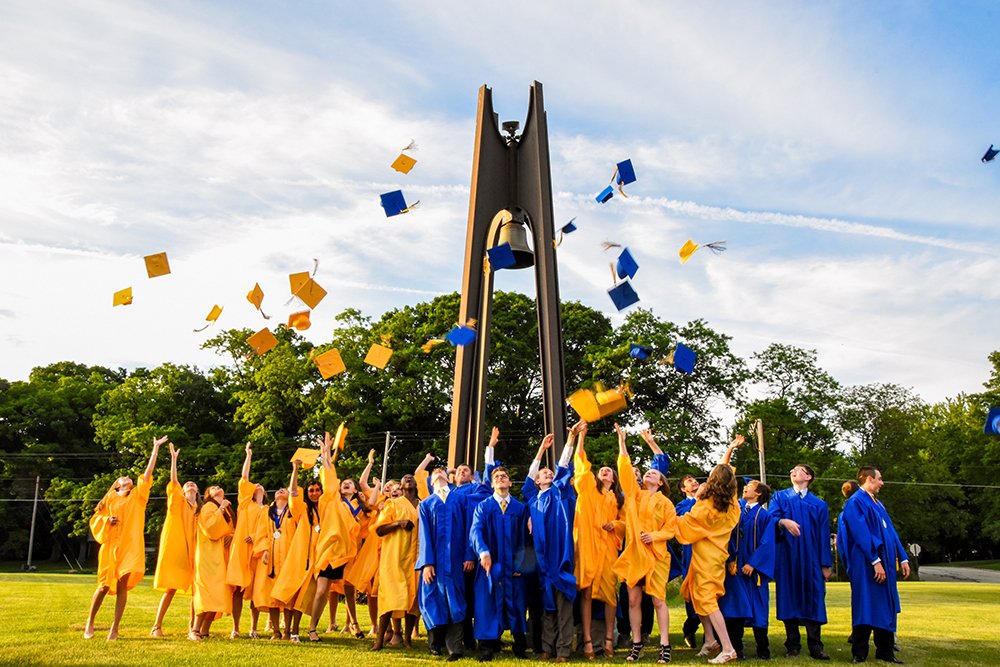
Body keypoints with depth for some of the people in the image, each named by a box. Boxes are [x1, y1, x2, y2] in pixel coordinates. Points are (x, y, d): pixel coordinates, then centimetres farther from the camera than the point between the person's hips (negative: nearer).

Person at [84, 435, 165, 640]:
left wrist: (156, 448, 2)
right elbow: (96, 519, 13)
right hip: (110, 546, 0)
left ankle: (115, 627, -3)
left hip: (130, 547, 0)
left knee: (122, 585, -8)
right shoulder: (110, 498, 13)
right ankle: (90, 622, 20)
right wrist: (107, 520, -9)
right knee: (104, 585, 1)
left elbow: (148, 472, 6)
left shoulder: (137, 496, 12)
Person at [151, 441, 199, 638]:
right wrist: (174, 459, -15)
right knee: (171, 588, -9)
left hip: (191, 551, 5)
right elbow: (173, 482, -9)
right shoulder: (177, 501, 7)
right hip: (173, 548, -5)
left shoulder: (198, 509, 18)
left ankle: (192, 624, 13)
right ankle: (157, 626, 0)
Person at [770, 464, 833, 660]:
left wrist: (826, 564, 1)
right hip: (787, 557, 0)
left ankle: (815, 646, 0)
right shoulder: (780, 497, 12)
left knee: (813, 599, -4)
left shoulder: (819, 505, 13)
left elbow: (824, 536, 8)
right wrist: (783, 521, -27)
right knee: (789, 598, -1)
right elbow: (771, 518, -5)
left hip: (811, 559, 1)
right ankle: (792, 645, 5)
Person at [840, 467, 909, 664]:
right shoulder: (855, 503, -10)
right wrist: (875, 561, -23)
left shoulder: (877, 504, 19)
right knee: (866, 607, -5)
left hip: (885, 563, 9)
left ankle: (885, 651, 17)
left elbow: (890, 531, 18)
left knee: (886, 608, 10)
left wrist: (903, 558, 11)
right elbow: (862, 534, -18)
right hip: (866, 566, -9)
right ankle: (859, 653, 2)